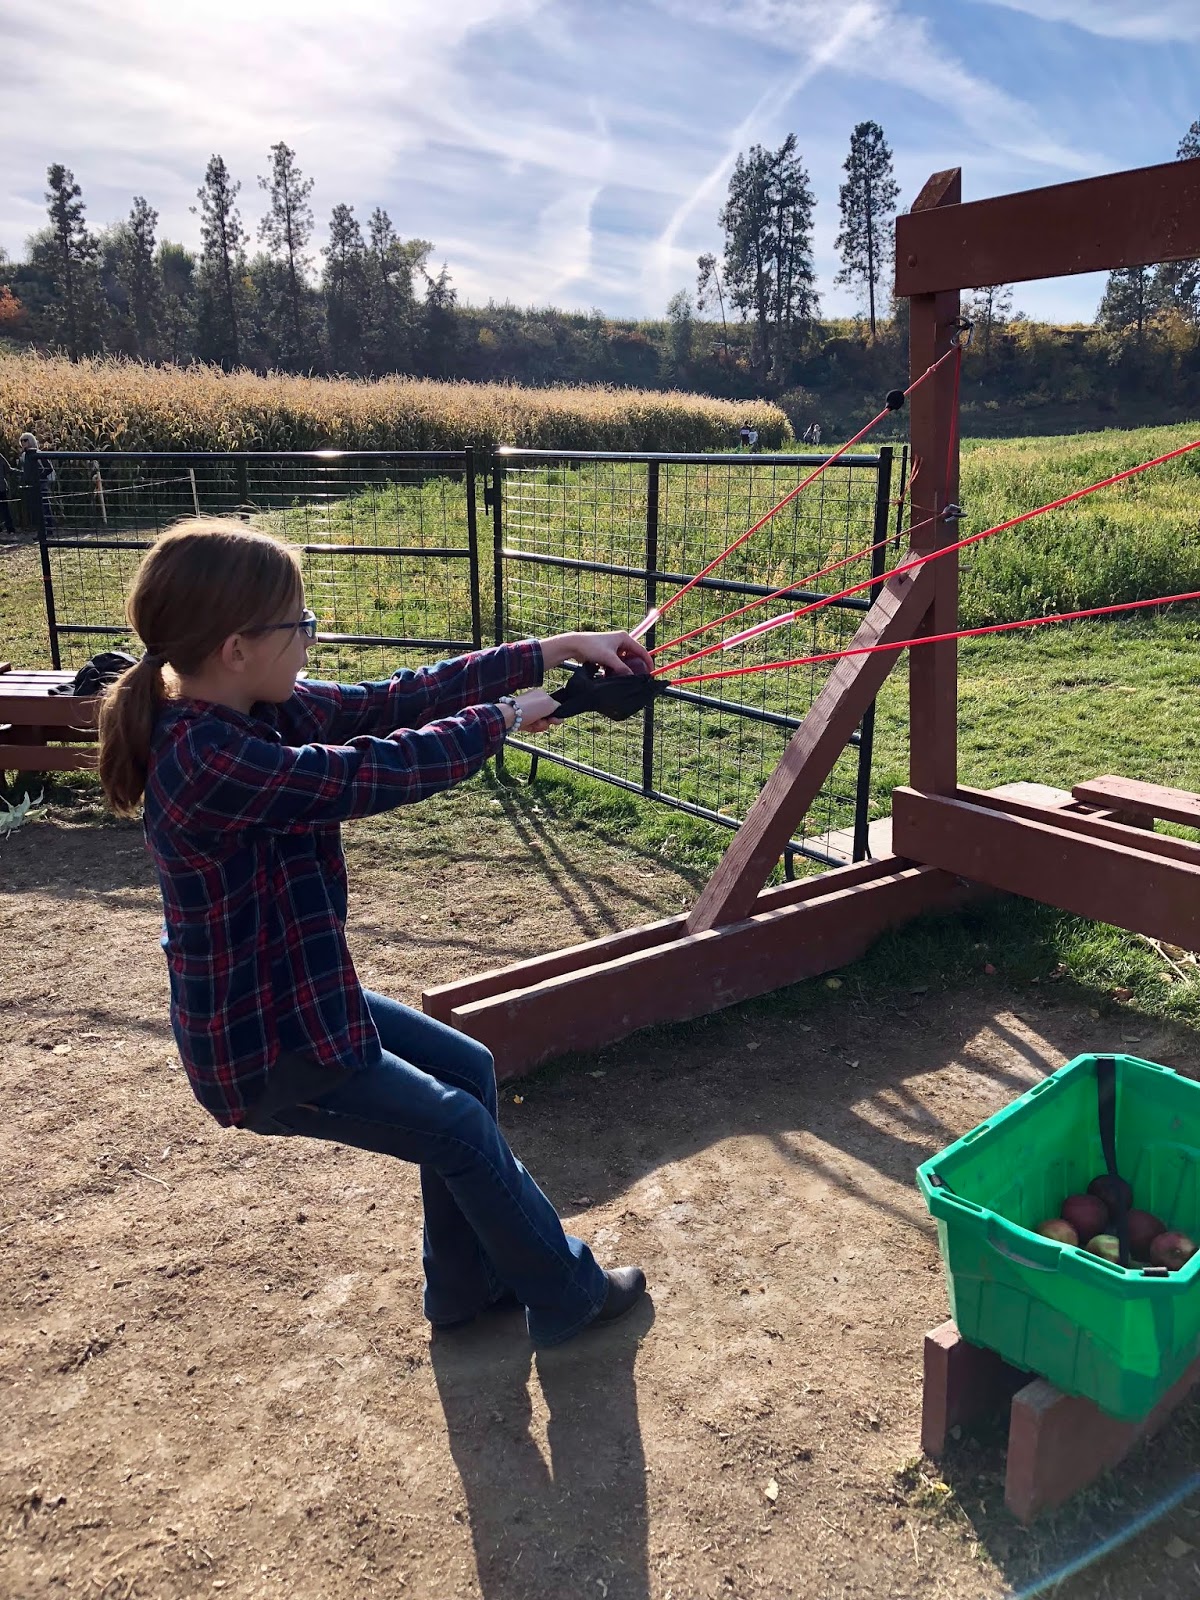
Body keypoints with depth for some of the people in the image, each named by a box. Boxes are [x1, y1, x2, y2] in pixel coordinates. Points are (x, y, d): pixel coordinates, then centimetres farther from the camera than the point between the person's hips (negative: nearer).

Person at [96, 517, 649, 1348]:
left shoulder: (257, 712, -3)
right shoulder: (214, 760, -31)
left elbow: (393, 699, -3)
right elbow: (377, 772, -29)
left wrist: (558, 648, -5)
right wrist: (503, 717, -11)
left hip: (302, 999, 9)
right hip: (262, 1047, -9)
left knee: (468, 1069, 17)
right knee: (461, 1129, 4)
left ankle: (468, 1285, 33)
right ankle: (568, 1294, 28)